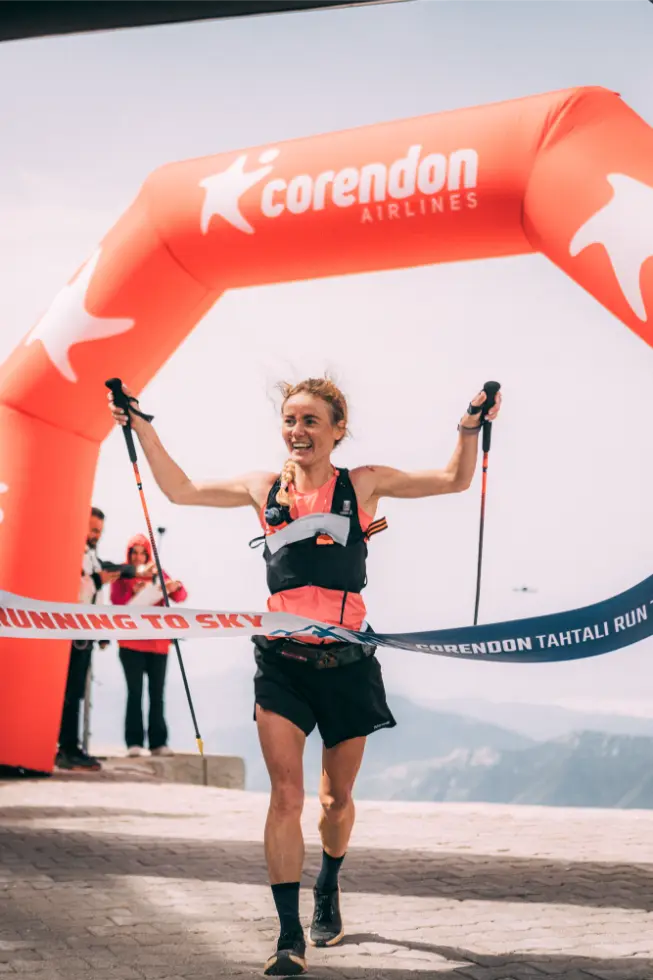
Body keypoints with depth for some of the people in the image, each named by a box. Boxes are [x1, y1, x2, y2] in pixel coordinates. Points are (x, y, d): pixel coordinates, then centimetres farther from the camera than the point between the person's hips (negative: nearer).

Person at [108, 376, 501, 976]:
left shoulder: (363, 484, 5)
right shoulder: (264, 489, 10)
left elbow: (455, 480, 7)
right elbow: (181, 490, 18)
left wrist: (471, 427, -7)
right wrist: (142, 428, 13)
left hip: (346, 661, 0)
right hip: (281, 661, 0)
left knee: (337, 797, 14)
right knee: (286, 795, -11)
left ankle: (328, 890, 43)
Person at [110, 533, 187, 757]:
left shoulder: (158, 573, 13)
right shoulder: (122, 575, 7)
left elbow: (181, 597, 5)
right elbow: (117, 601, -5)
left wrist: (175, 587, -16)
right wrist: (134, 592, -22)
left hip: (158, 643, 2)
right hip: (132, 644, -2)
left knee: (157, 694, 1)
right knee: (135, 692, -7)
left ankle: (158, 742, 2)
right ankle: (134, 742, -6)